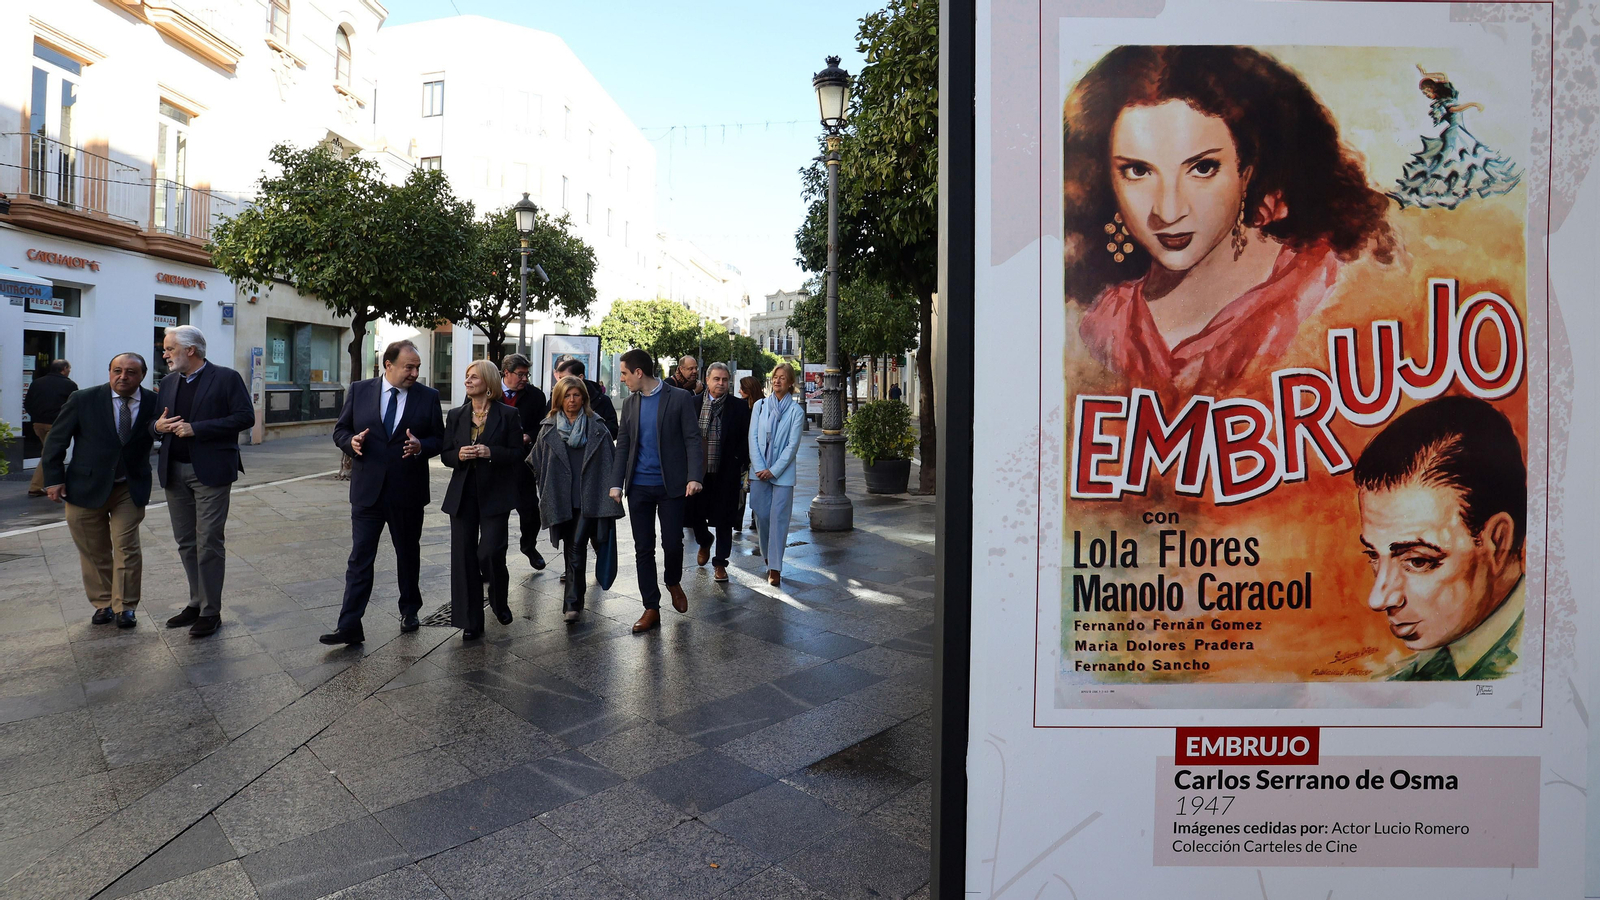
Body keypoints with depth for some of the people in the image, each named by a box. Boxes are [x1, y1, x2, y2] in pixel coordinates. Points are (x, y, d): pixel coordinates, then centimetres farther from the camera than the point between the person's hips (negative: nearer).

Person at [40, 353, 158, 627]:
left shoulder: (153, 403, -5)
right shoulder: (83, 399, -6)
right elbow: (57, 439, -1)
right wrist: (54, 478, -3)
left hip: (130, 490, 0)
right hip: (87, 488, 1)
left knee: (127, 549, 1)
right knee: (93, 552, 10)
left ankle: (124, 607, 13)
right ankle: (103, 604, 25)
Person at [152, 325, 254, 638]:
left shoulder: (226, 378, -5)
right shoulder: (169, 382, 15)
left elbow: (245, 417, -14)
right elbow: (154, 421, 20)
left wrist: (196, 429, -18)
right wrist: (157, 426, -5)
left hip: (210, 472, -7)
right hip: (175, 472, 7)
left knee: (209, 543, -4)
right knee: (186, 543, 13)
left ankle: (211, 612, 4)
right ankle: (196, 603, 25)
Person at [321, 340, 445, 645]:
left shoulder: (428, 397, -1)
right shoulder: (359, 391, 2)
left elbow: (439, 439, 1)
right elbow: (340, 430, 8)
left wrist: (421, 446, -19)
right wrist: (351, 442, -14)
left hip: (408, 492, 0)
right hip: (367, 491, 0)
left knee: (409, 555, 15)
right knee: (359, 558, 0)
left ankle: (409, 610, 33)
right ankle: (349, 626, 3)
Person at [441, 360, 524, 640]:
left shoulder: (508, 414, 0)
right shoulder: (456, 415, 10)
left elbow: (519, 453, -2)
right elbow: (446, 455, 12)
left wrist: (491, 453, -17)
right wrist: (459, 455, -10)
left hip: (494, 494, -3)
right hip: (463, 494, 4)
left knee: (490, 552, -9)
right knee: (463, 556, 2)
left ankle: (499, 601, 23)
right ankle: (470, 622, 12)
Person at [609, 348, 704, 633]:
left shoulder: (680, 398, -4)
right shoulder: (629, 403, 10)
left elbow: (692, 439, -7)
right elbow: (622, 446, 11)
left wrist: (694, 477, -18)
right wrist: (616, 483, 2)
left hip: (670, 485, -4)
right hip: (639, 487, 4)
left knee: (672, 543, -1)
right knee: (643, 549, 5)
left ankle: (673, 583, 31)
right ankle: (651, 609, 15)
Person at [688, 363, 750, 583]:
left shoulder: (739, 408, -2)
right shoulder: (693, 404, 4)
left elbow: (745, 440, 0)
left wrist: (741, 469, -7)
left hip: (725, 473, -2)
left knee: (723, 520, 4)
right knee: (694, 514, 9)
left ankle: (720, 563, 17)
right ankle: (704, 542, 41)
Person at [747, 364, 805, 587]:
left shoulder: (796, 411, -2)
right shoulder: (760, 405, 5)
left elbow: (792, 445, -6)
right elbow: (753, 438, 1)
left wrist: (774, 470, -11)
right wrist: (759, 468, -9)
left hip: (782, 473, -3)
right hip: (759, 471, 3)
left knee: (778, 518, -3)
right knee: (761, 516, 7)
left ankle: (775, 568, 0)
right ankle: (767, 558, 26)